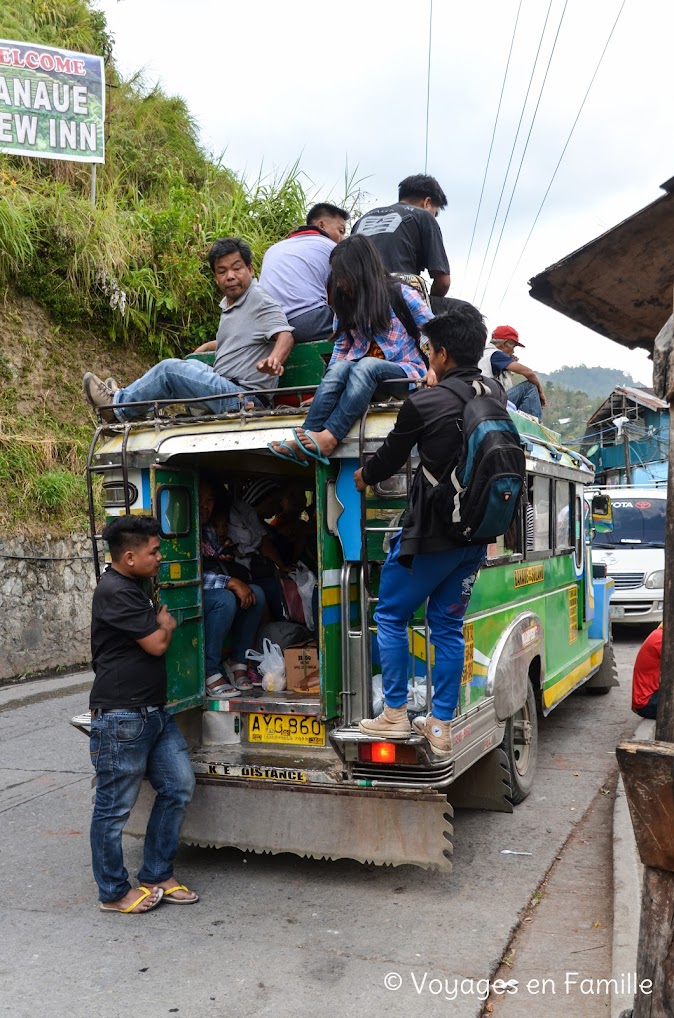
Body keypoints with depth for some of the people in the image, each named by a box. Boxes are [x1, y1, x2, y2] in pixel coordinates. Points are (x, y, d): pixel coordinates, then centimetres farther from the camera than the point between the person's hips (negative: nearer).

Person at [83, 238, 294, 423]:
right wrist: (205, 347, 30)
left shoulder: (259, 301, -10)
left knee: (169, 369, -13)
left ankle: (118, 408, 6)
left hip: (245, 399, -10)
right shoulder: (228, 303, 19)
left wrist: (274, 360, -44)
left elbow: (285, 335, -25)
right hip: (229, 388, 10)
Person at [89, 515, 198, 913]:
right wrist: (164, 624, 4)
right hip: (122, 719, -10)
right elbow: (157, 644, -16)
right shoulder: (115, 592, -17)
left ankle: (157, 876, 24)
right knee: (115, 808, 4)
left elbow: (157, 634, 31)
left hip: (155, 712, 10)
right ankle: (114, 892, 19)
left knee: (179, 787, 11)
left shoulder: (134, 589, 16)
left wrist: (161, 623, 9)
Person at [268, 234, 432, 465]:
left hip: (405, 373, -4)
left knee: (366, 365, -35)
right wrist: (328, 388, 0)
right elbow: (341, 349, 12)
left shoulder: (401, 294, 0)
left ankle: (330, 437, -50)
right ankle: (303, 441, -45)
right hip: (361, 374, 4)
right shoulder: (346, 304, 16)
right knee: (339, 368, -29)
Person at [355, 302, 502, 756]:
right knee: (448, 624, 14)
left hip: (431, 534, -6)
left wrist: (365, 475, 21)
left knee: (391, 615, 11)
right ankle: (441, 726, 18)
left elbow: (392, 456, 0)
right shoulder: (497, 395, 2)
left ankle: (395, 713, 14)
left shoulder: (424, 403, -15)